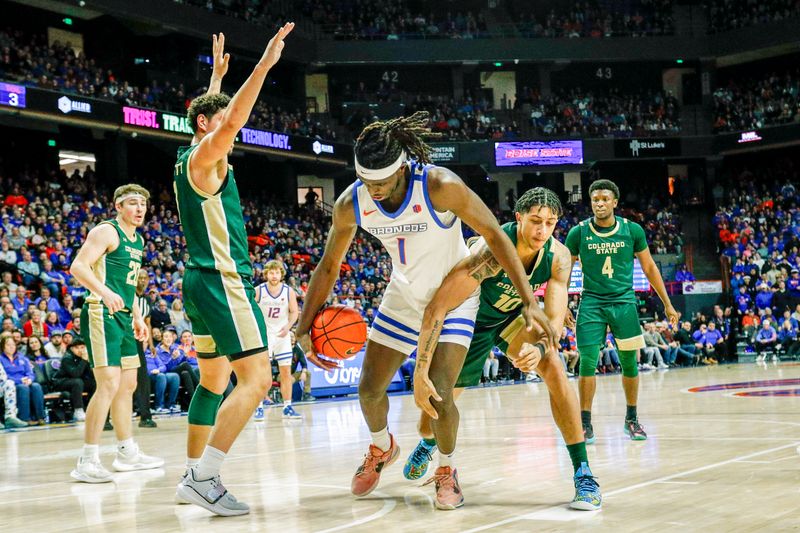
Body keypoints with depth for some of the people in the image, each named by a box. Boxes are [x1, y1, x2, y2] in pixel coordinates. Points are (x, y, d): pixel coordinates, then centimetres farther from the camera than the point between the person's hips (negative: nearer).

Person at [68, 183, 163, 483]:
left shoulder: (138, 240, 18)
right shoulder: (106, 232, -9)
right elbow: (78, 266, -21)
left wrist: (137, 317, 23)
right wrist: (105, 293, -35)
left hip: (123, 317, 10)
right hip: (102, 313, -10)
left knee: (128, 385, 14)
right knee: (109, 384, -17)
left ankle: (127, 453, 25)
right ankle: (87, 461, -15)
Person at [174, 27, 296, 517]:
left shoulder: (192, 158, 17)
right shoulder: (203, 157, -8)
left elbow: (220, 115, 37)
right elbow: (231, 122, -27)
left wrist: (218, 75, 42)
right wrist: (265, 64, -29)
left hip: (202, 279, 11)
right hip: (223, 279, -11)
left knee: (214, 379, 16)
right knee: (256, 378, -15)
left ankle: (193, 476, 18)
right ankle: (206, 479, -21)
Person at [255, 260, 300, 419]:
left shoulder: (289, 292, -4)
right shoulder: (258, 291, -8)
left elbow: (294, 312, 0)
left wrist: (288, 326, -18)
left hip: (282, 335, 2)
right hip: (263, 335, -2)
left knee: (286, 372, 3)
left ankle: (287, 407, 10)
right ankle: (259, 408, -1)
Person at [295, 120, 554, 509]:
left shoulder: (439, 186, -32)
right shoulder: (351, 204, -19)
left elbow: (494, 236, -25)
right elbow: (328, 266, -4)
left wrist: (529, 301, -30)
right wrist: (304, 328, -8)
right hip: (404, 296, 4)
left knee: (439, 394, -17)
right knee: (369, 389, 6)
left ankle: (447, 471, 11)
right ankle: (382, 448, 38)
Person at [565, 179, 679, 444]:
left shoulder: (632, 230, -1)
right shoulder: (579, 232, -3)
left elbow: (649, 268, 7)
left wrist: (667, 304, 8)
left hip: (624, 302, 1)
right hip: (591, 303, -1)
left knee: (630, 363, 7)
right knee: (588, 362, -9)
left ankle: (631, 419, 24)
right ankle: (585, 424, 1)